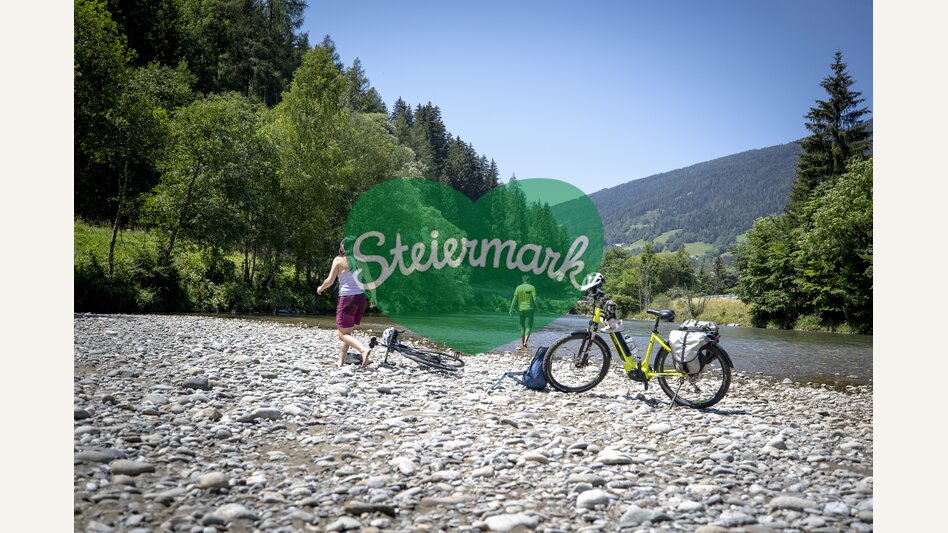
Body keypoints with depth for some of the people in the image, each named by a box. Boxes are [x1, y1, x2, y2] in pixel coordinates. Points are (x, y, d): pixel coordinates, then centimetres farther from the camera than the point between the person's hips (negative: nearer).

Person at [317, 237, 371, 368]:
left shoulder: (339, 260, -4)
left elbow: (330, 281, -5)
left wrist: (321, 288, 14)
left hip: (347, 298, -6)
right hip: (361, 297, 6)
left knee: (343, 334, -1)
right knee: (346, 332, 17)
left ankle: (364, 350, -24)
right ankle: (341, 362, 17)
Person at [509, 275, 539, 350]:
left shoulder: (518, 288, 4)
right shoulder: (532, 287, -2)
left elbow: (514, 299, -4)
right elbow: (535, 299, -9)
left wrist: (511, 309, -5)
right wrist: (537, 307, 6)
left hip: (521, 309, 3)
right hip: (530, 309, -3)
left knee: (522, 327, 14)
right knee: (528, 327, -5)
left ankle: (522, 344, 15)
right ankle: (525, 343, -24)